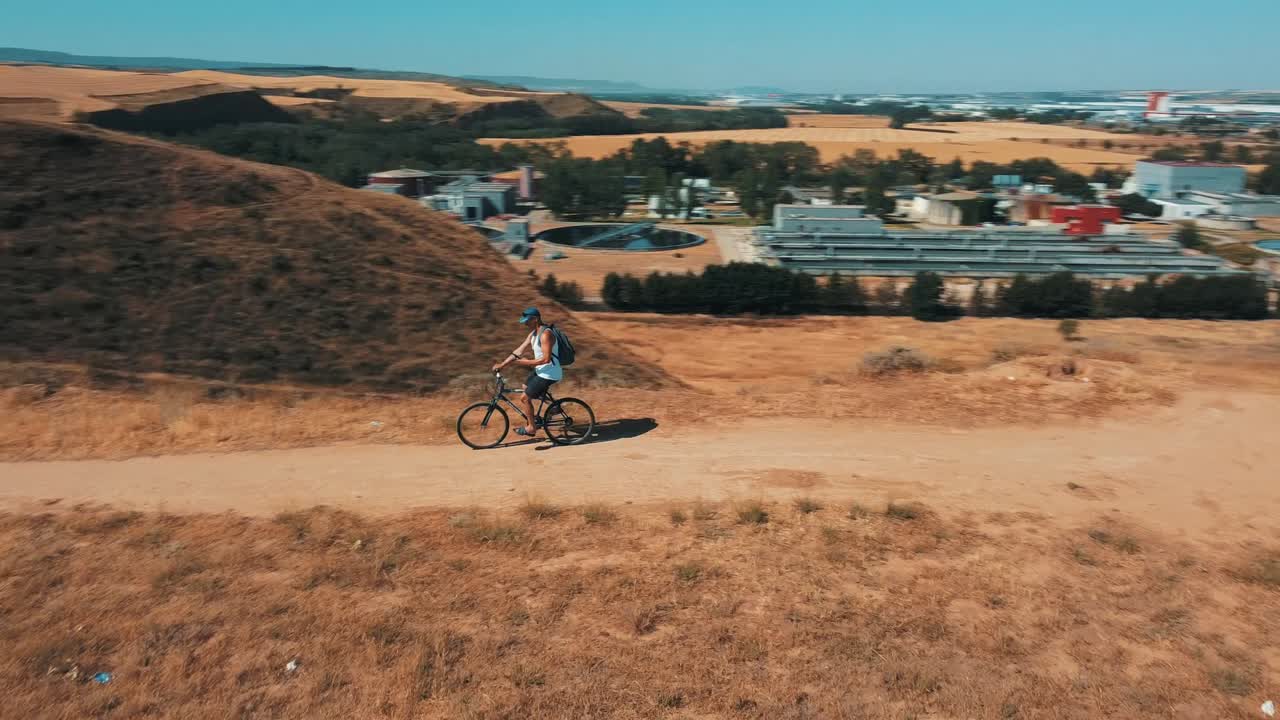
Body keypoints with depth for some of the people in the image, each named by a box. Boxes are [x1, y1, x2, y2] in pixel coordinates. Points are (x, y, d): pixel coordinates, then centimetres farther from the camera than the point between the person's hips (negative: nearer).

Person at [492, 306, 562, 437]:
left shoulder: (546, 334, -24)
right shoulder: (534, 333, 7)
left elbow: (546, 359, -29)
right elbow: (519, 351, 9)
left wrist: (523, 362, -24)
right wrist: (502, 364, 5)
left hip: (549, 374, -10)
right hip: (541, 371, 10)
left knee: (524, 398, -5)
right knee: (525, 387, 26)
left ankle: (531, 428, 11)